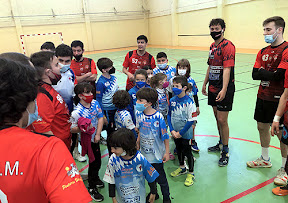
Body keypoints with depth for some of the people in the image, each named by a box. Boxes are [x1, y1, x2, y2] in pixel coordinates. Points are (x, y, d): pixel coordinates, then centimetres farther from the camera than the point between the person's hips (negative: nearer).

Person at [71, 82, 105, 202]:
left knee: (97, 160, 21)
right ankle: (92, 188, 28)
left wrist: (98, 134, -8)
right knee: (95, 161, 4)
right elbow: (71, 129, -19)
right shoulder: (77, 112, -26)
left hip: (95, 138, 6)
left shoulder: (95, 103, -7)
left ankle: (95, 178, 52)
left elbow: (100, 118, -2)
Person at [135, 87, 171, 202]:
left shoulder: (158, 117, -23)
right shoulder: (140, 115, -7)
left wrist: (167, 153, -11)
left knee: (160, 178, 11)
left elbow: (165, 136, -15)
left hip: (156, 155, -5)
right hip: (144, 153, 5)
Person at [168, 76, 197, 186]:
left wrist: (181, 133, -15)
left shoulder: (189, 102, -19)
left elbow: (191, 120, -17)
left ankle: (191, 173, 26)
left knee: (187, 152, 6)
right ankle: (182, 168, 44)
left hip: (185, 133, -5)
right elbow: (169, 115, 4)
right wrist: (172, 130, -6)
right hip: (175, 132, 5)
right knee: (179, 150, 21)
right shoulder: (172, 100, -3)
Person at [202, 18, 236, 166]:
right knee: (217, 117, 17)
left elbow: (227, 69, -21)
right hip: (213, 87, 8)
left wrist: (224, 89, -29)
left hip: (224, 89, -8)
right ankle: (221, 143, 35)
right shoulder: (213, 46, 14)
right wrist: (205, 84, 23)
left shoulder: (227, 46, -13)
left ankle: (225, 151, 10)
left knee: (222, 120, -5)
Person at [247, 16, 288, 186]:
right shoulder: (263, 52, 9)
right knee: (262, 127, 16)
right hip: (263, 96, 7)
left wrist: (263, 72, -8)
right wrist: (270, 74, -14)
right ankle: (265, 159, 36)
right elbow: (255, 74, 1)